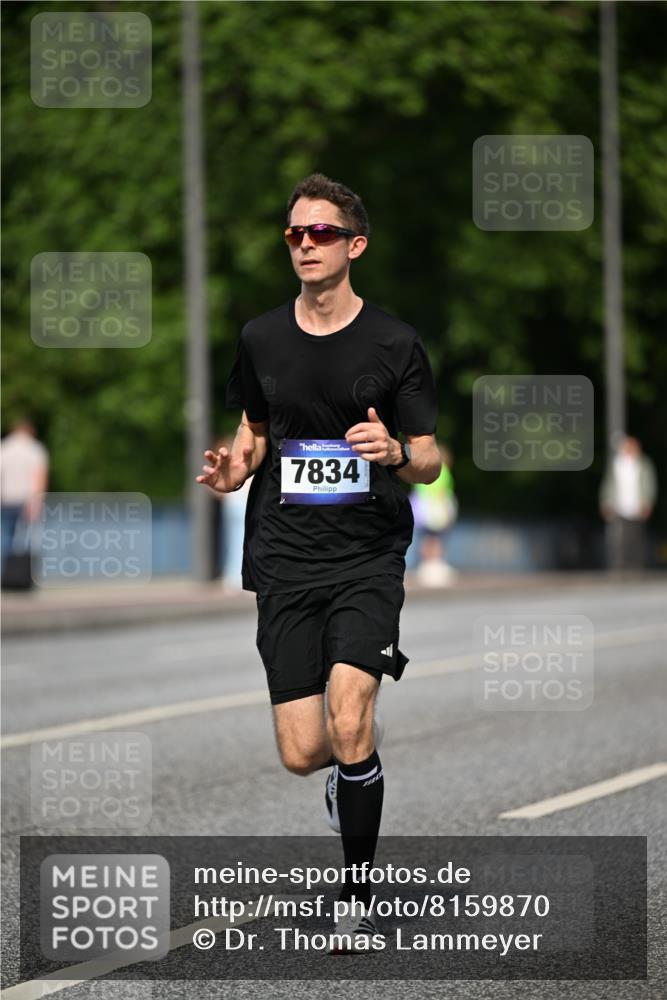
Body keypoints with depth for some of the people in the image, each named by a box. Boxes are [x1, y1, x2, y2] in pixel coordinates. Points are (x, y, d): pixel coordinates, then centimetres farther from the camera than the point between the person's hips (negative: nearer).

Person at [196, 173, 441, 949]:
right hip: (285, 557, 3)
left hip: (368, 556, -3)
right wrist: (234, 468, -2)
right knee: (303, 755, -3)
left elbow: (429, 461, 2)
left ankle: (357, 894, -2)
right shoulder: (261, 338, 7)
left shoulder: (394, 344, -2)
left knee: (349, 727, -20)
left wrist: (396, 453, -21)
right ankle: (350, 771, 36)